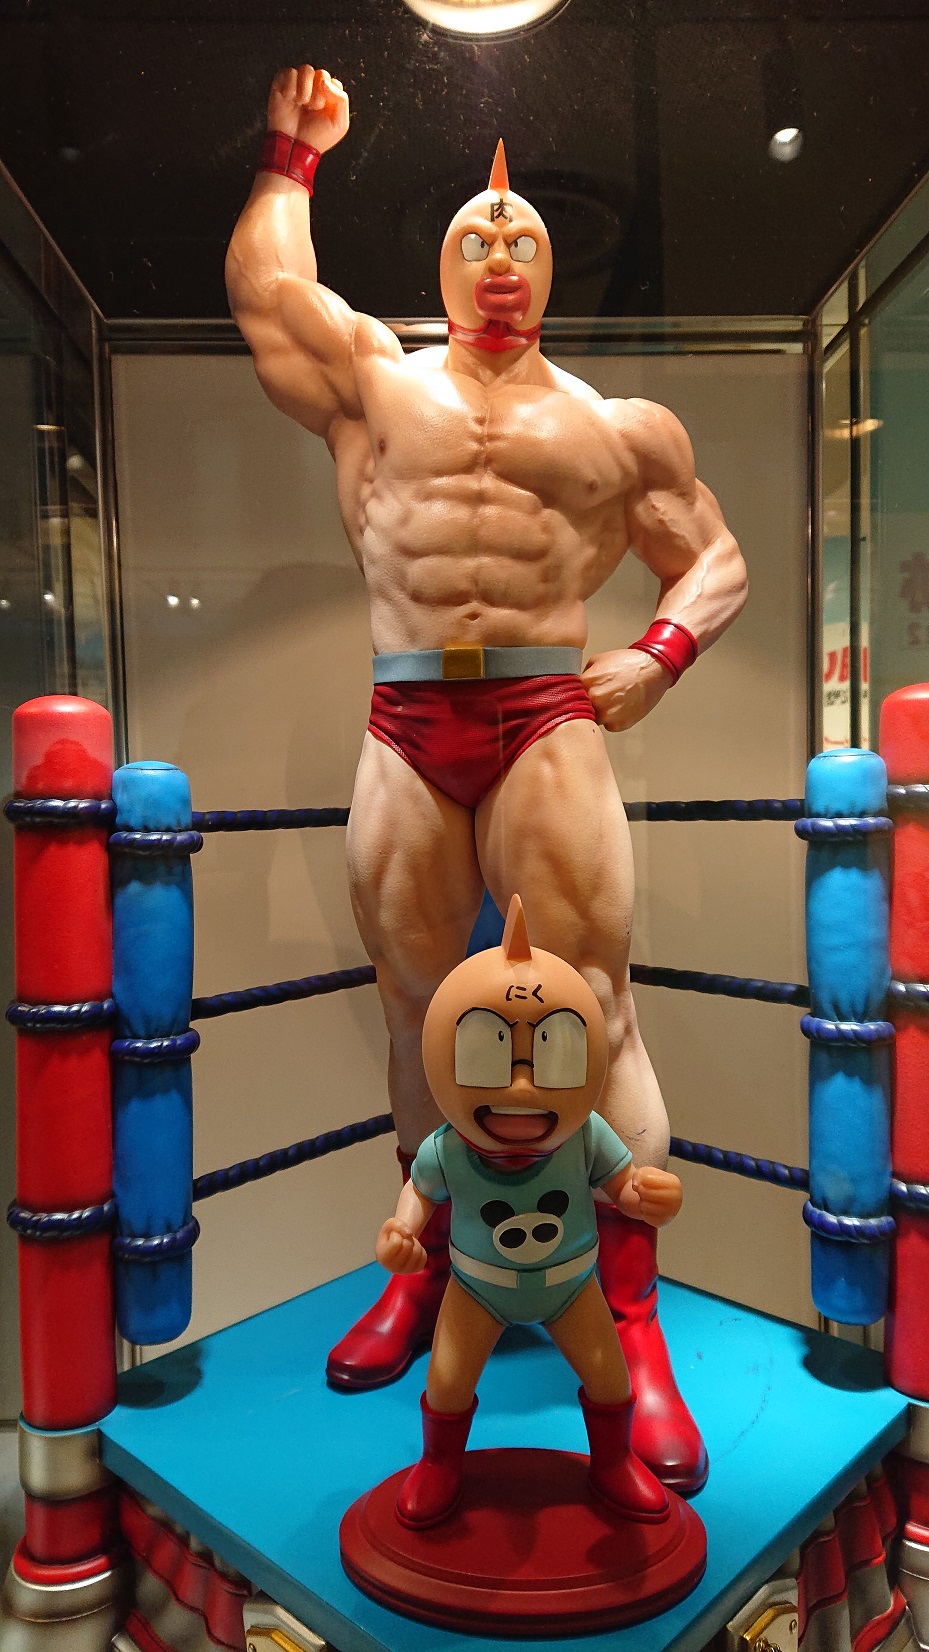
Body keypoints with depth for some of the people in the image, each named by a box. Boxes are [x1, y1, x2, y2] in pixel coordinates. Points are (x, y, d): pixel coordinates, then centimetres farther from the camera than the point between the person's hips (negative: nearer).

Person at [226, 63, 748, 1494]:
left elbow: (716, 557, 20)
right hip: (404, 730, 2)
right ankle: (425, 1269, 24)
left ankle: (633, 1324, 0)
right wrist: (294, 153, 40)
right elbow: (263, 284, 27)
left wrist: (660, 652, 2)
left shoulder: (618, 425, 18)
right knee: (418, 1011, 7)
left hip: (549, 722, -1)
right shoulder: (374, 377, 20)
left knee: (591, 1009, -9)